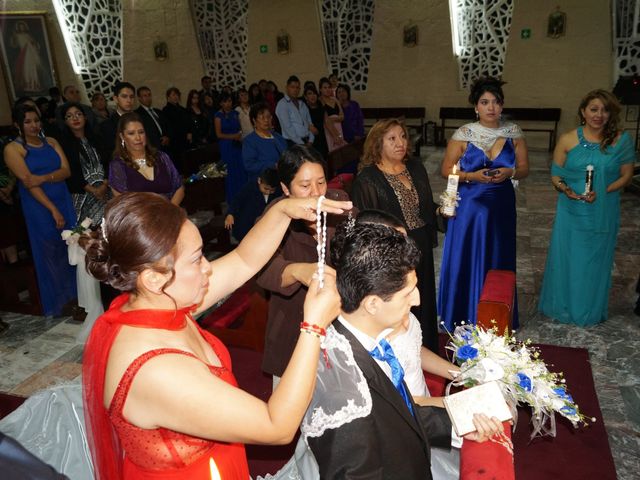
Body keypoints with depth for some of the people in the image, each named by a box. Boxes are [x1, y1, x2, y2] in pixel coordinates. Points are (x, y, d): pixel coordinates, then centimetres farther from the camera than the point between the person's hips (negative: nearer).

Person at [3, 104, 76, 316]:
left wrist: (44, 178, -19)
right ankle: (56, 304, 20)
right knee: (49, 253, 5)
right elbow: (28, 182, -12)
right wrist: (53, 210, -17)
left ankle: (72, 295, 24)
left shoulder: (51, 142, 10)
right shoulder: (13, 149, -3)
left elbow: (66, 170, 0)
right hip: (39, 208, -4)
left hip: (64, 201, 4)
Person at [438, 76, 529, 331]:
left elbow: (524, 168, 6)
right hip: (469, 205, -2)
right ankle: (463, 317, 22)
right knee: (466, 259, 4)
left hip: (501, 206, 2)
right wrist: (473, 176, -18)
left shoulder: (513, 133, 2)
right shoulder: (463, 134, -6)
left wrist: (509, 172, -15)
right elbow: (446, 170, -4)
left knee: (498, 261, 11)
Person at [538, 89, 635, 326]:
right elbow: (555, 176, 0)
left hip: (603, 213, 0)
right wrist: (565, 189, -20)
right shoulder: (567, 140, -5)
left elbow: (626, 175, 0)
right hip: (571, 211, 0)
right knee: (566, 258, 10)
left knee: (595, 260, 13)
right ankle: (563, 306, 31)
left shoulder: (621, 140, -5)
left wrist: (602, 192, -16)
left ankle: (590, 311, 33)